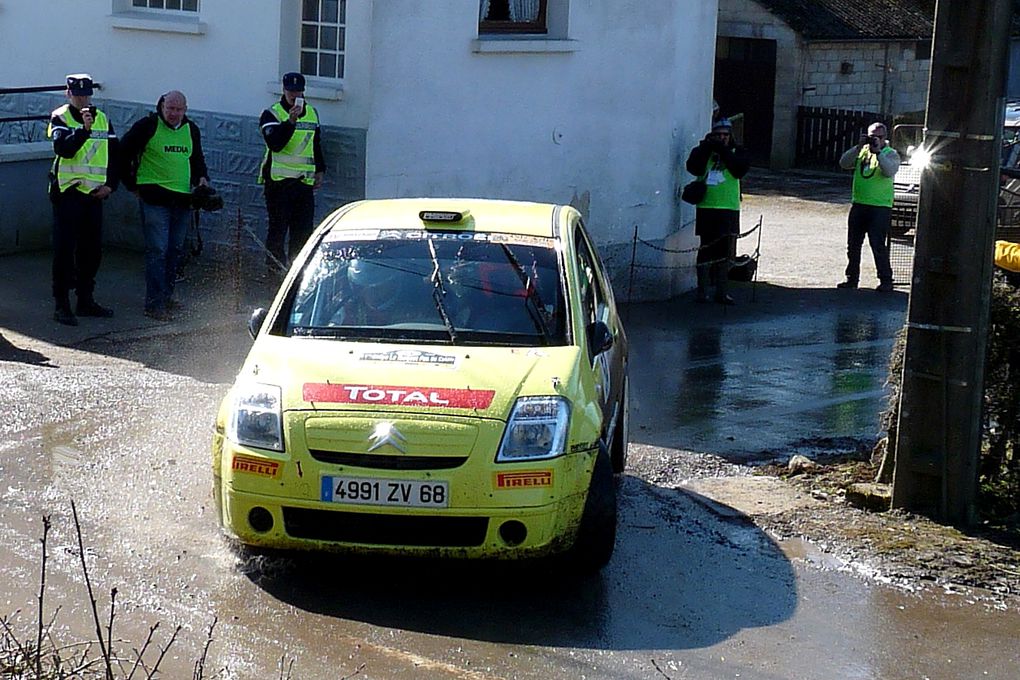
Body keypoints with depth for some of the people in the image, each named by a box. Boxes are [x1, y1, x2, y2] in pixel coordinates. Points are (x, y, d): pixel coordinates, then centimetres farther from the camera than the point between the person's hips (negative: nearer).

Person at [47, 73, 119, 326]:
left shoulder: (103, 119, 12)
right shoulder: (60, 117, -4)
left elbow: (114, 154, 15)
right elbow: (63, 148, -22)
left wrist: (111, 184, 3)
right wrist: (84, 130, -35)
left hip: (94, 192, 5)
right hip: (67, 191, -5)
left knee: (92, 249, 9)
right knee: (64, 248, -6)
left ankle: (85, 300, 21)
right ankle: (61, 304, -3)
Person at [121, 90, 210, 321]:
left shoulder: (191, 130, 13)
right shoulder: (148, 126, -5)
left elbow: (197, 159, 27)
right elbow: (123, 152, -2)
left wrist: (201, 178, 7)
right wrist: (132, 184, -1)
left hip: (182, 199, 6)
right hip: (155, 198, -6)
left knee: (175, 250, 12)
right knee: (157, 250, -10)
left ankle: (166, 296, 24)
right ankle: (155, 304, -10)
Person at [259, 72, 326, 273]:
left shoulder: (312, 113, 16)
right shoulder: (272, 114, -3)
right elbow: (274, 143, -21)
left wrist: (320, 170, 22)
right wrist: (291, 121, -28)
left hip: (305, 181, 5)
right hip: (278, 180, -5)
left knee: (304, 229, 1)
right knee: (278, 227, -5)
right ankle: (274, 267, 1)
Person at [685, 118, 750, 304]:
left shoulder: (736, 152, 10)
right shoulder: (702, 151, 6)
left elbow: (741, 169, -9)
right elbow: (694, 168, -12)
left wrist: (723, 150, -13)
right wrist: (706, 147, -16)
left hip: (729, 209, 2)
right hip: (706, 208, -2)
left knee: (726, 252, 4)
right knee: (706, 250, -1)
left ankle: (721, 292, 13)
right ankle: (702, 291, 6)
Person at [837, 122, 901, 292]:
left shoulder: (890, 154, -1)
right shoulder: (862, 151, 12)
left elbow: (889, 171, -20)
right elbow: (844, 163, -1)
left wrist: (878, 152, -22)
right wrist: (859, 147, -10)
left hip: (880, 207, -5)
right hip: (858, 204, 5)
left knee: (878, 246, -8)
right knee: (853, 244, 10)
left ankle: (886, 281, -1)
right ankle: (852, 278, 21)